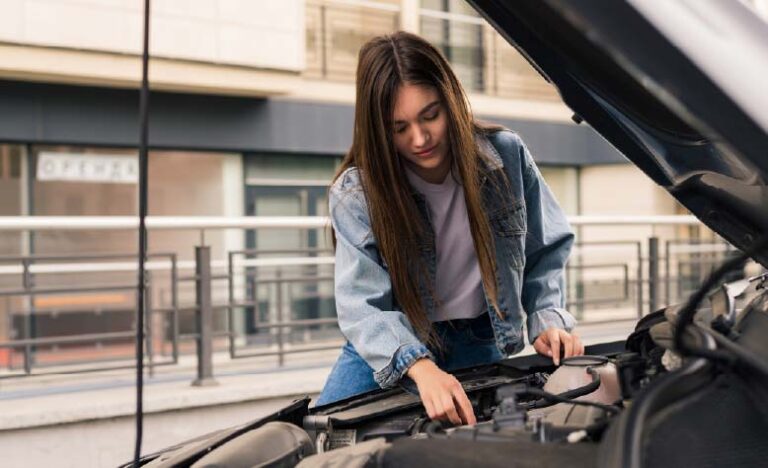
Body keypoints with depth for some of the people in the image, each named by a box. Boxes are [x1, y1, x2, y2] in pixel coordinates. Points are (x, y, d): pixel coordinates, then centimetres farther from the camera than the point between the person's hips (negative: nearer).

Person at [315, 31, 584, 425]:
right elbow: (364, 306, -27)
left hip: (480, 343, 2)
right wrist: (420, 367, -45)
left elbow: (545, 253, 2)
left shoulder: (507, 156, -12)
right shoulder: (354, 195, -18)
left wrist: (548, 320, -15)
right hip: (393, 348, -1)